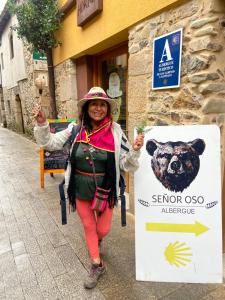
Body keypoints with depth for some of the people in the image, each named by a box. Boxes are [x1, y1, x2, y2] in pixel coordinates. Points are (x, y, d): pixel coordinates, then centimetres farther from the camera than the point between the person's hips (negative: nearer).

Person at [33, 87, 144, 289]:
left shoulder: (115, 131, -14)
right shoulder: (76, 129, -9)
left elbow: (126, 165, -10)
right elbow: (50, 143, 1)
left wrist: (135, 150, -28)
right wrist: (42, 125, -15)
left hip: (105, 190, -1)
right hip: (80, 189, 2)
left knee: (103, 229, 15)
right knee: (88, 227, 17)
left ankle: (96, 241, 55)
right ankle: (97, 265, 42)